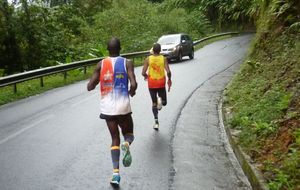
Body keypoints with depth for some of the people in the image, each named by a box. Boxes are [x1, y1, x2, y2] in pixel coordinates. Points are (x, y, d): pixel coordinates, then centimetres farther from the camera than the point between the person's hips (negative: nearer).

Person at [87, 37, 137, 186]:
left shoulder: (101, 64, 2)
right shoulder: (127, 62, -2)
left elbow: (90, 87, 0)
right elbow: (133, 84, -15)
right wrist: (132, 92, 7)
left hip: (107, 107, 2)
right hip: (123, 106, -1)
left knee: (115, 138, 12)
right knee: (128, 133, 21)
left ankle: (116, 172, -2)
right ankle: (126, 144, -16)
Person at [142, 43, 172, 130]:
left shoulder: (148, 59, -5)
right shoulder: (163, 58, -5)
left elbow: (143, 73, -9)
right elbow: (168, 72, -14)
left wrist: (146, 76, 13)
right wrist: (169, 80, 3)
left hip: (152, 83, 1)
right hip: (161, 83, 0)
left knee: (154, 103, 11)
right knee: (164, 102, 18)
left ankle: (156, 122, 1)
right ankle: (161, 100, -17)